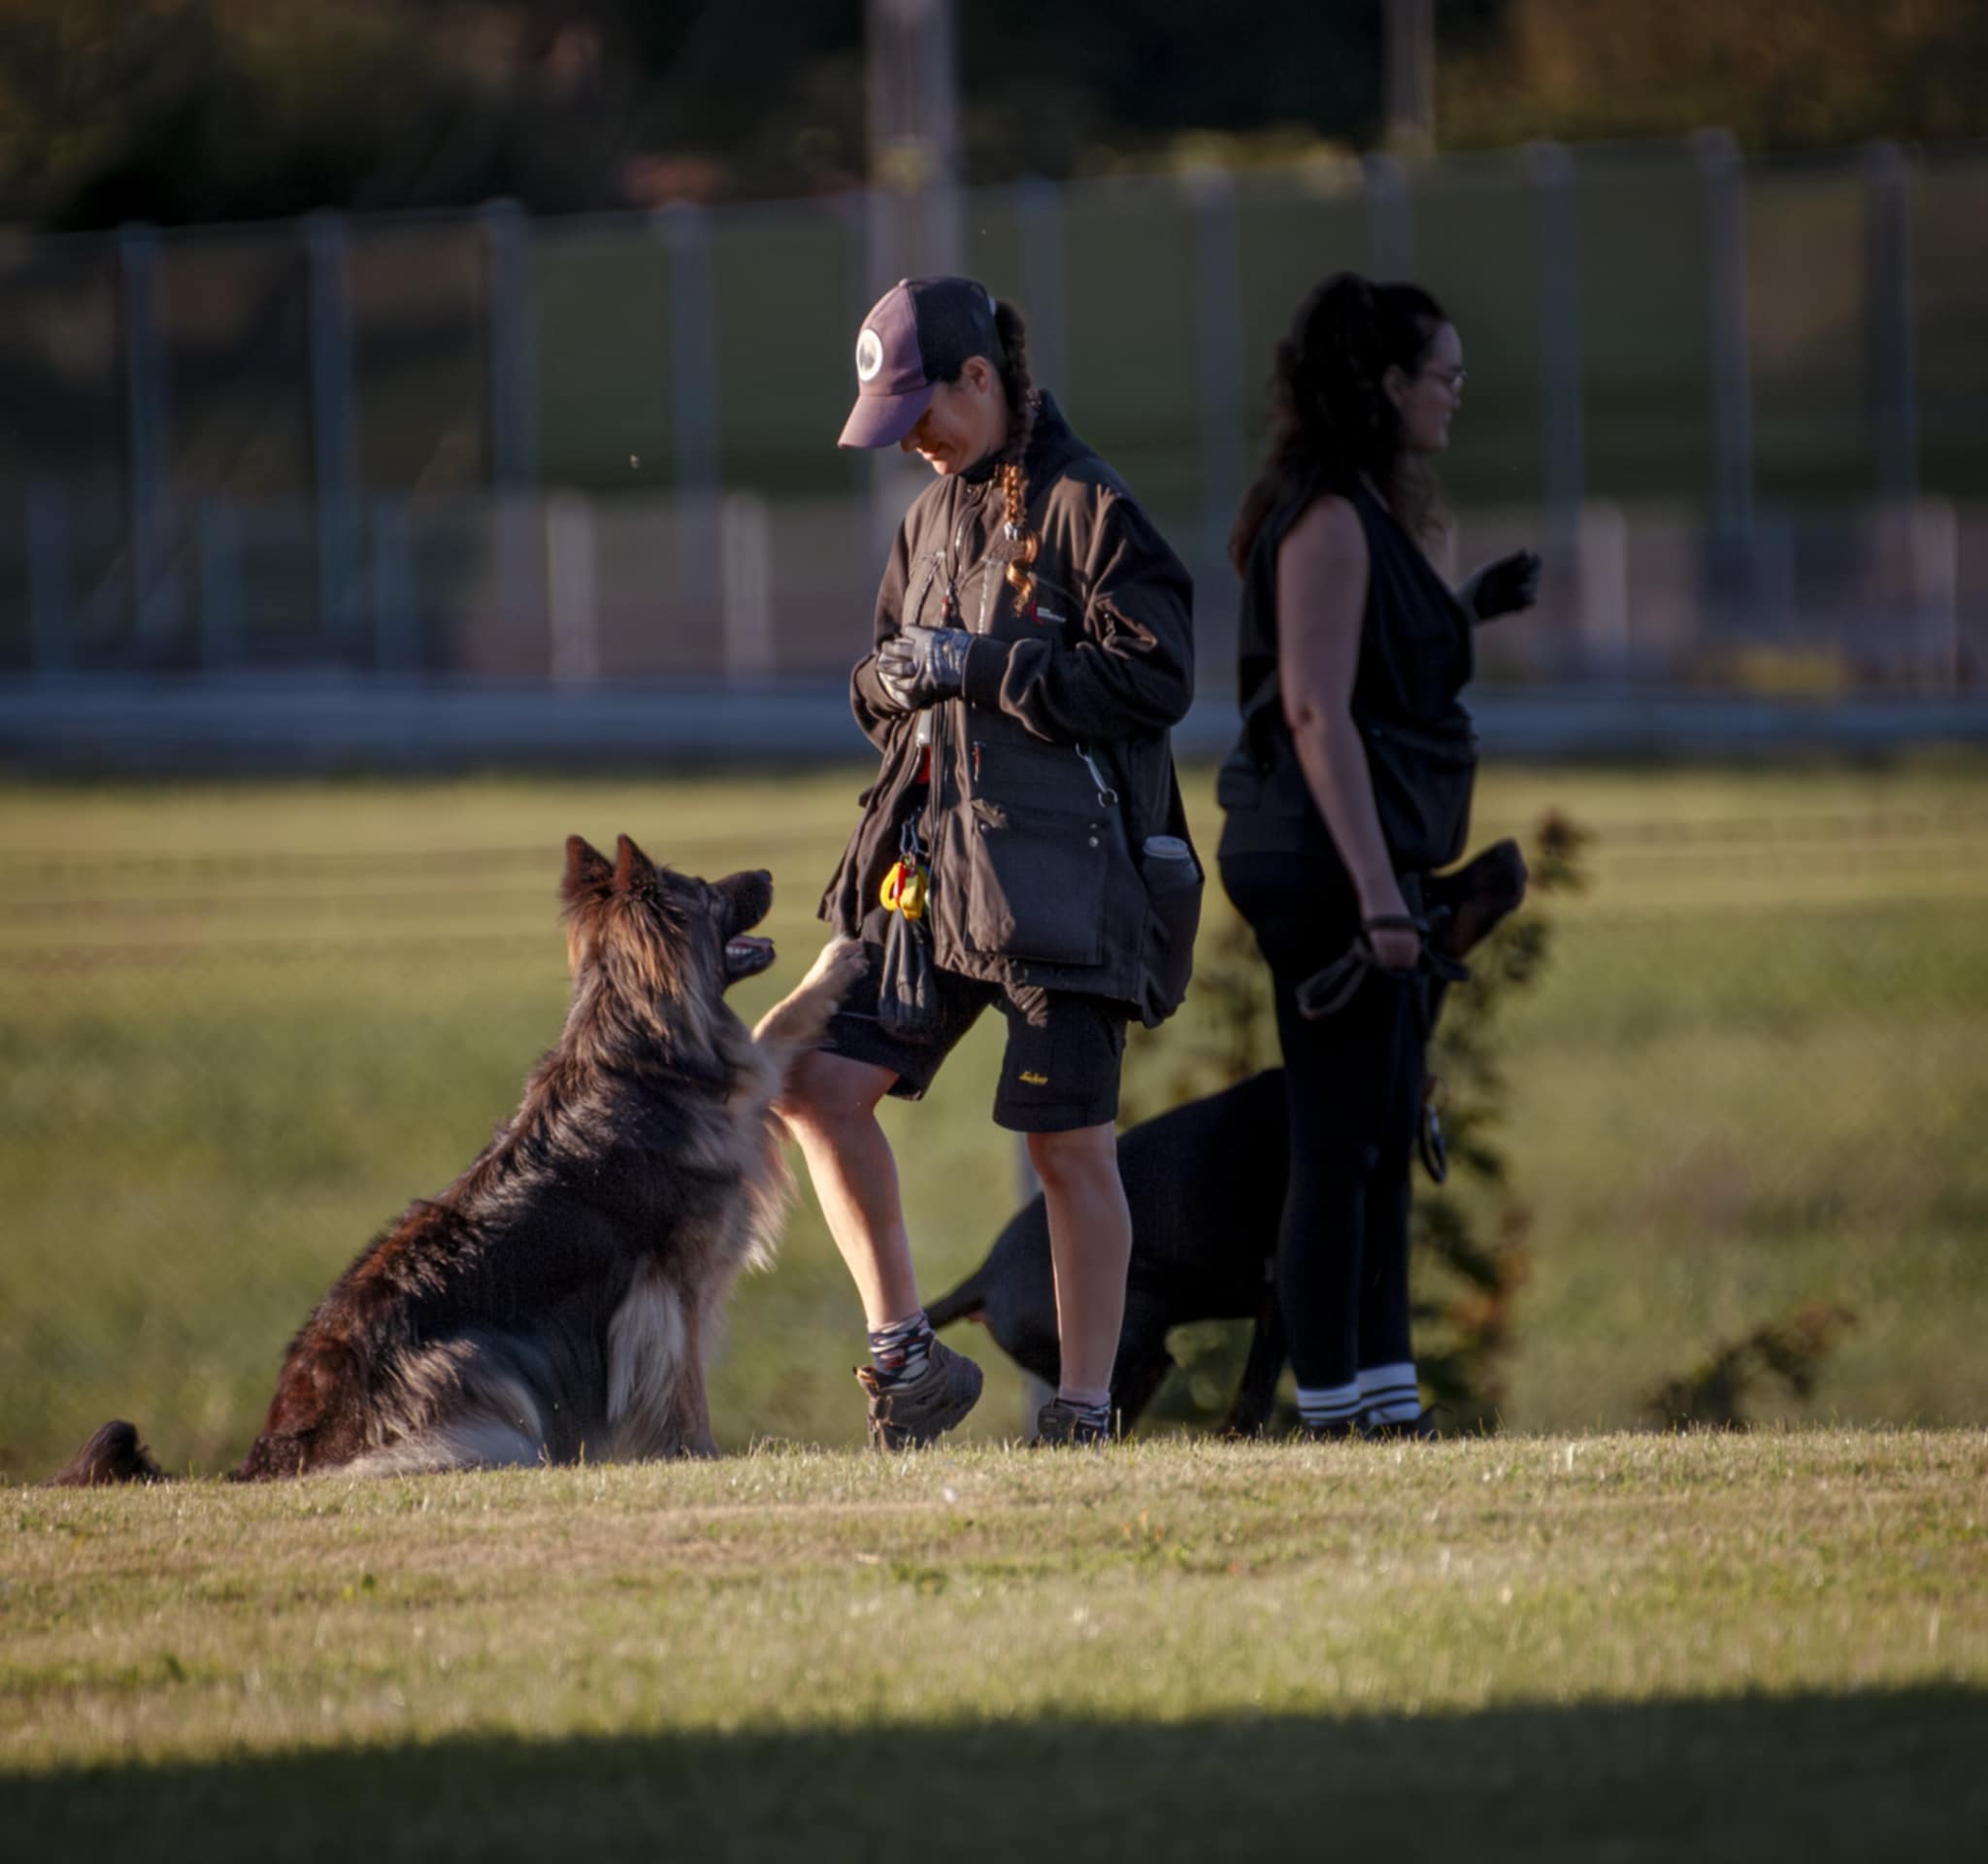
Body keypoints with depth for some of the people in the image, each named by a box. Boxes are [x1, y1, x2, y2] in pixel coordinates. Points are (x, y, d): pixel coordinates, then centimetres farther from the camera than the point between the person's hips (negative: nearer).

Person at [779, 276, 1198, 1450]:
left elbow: (1158, 677, -17)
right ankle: (906, 1354, 7)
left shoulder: (1086, 507, -9)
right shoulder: (936, 516, 15)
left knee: (1069, 1144, -2)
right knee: (822, 1087, -2)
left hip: (1062, 876, -8)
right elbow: (890, 675, 24)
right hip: (935, 865, 8)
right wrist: (891, 682, -1)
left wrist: (979, 667, -19)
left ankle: (1085, 1414, 6)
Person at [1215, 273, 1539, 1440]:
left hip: (1369, 864, 10)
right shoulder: (1327, 519, -14)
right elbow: (1314, 712, -20)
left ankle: (1390, 1405, 16)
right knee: (1339, 1147, -7)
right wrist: (1378, 895, -24)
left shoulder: (1367, 515, 16)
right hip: (1329, 864, -10)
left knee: (1388, 1139, 12)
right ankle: (1335, 1419, -4)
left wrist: (1467, 611, 18)